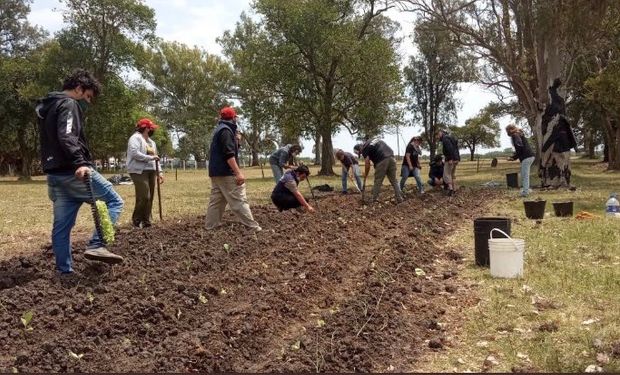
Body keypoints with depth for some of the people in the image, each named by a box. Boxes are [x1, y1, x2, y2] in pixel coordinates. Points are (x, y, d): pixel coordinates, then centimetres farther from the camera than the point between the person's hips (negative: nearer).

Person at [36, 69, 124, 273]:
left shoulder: (47, 106, 24)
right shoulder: (69, 104, -7)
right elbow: (67, 137, -23)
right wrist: (79, 163, -33)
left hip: (55, 174, 10)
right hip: (73, 172, -10)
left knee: (61, 226, 8)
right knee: (114, 201, -1)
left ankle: (64, 271, 12)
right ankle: (96, 245, -14)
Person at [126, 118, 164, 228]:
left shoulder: (151, 142, 22)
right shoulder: (135, 138, -4)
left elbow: (155, 158, 21)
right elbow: (135, 153, -18)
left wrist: (159, 172, 11)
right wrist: (150, 158, -15)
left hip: (150, 171, 8)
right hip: (139, 171, -8)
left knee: (150, 197, 5)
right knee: (144, 196, -15)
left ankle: (146, 221, 13)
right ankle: (136, 220, -1)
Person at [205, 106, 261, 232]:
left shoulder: (218, 130, 19)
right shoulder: (226, 130, -12)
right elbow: (229, 154, -21)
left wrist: (235, 140, 24)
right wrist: (238, 172, -25)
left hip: (215, 172, 10)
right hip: (226, 172, -10)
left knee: (216, 200, 11)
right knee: (239, 200, -9)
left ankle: (211, 227, 12)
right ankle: (252, 227, -8)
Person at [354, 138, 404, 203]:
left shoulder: (365, 149, 5)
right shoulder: (374, 140, 28)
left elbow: (367, 164, -1)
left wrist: (365, 177, 8)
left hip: (382, 161, -7)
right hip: (391, 158, 7)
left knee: (378, 182, 4)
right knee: (394, 181, 12)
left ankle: (374, 200, 10)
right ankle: (399, 198, 11)